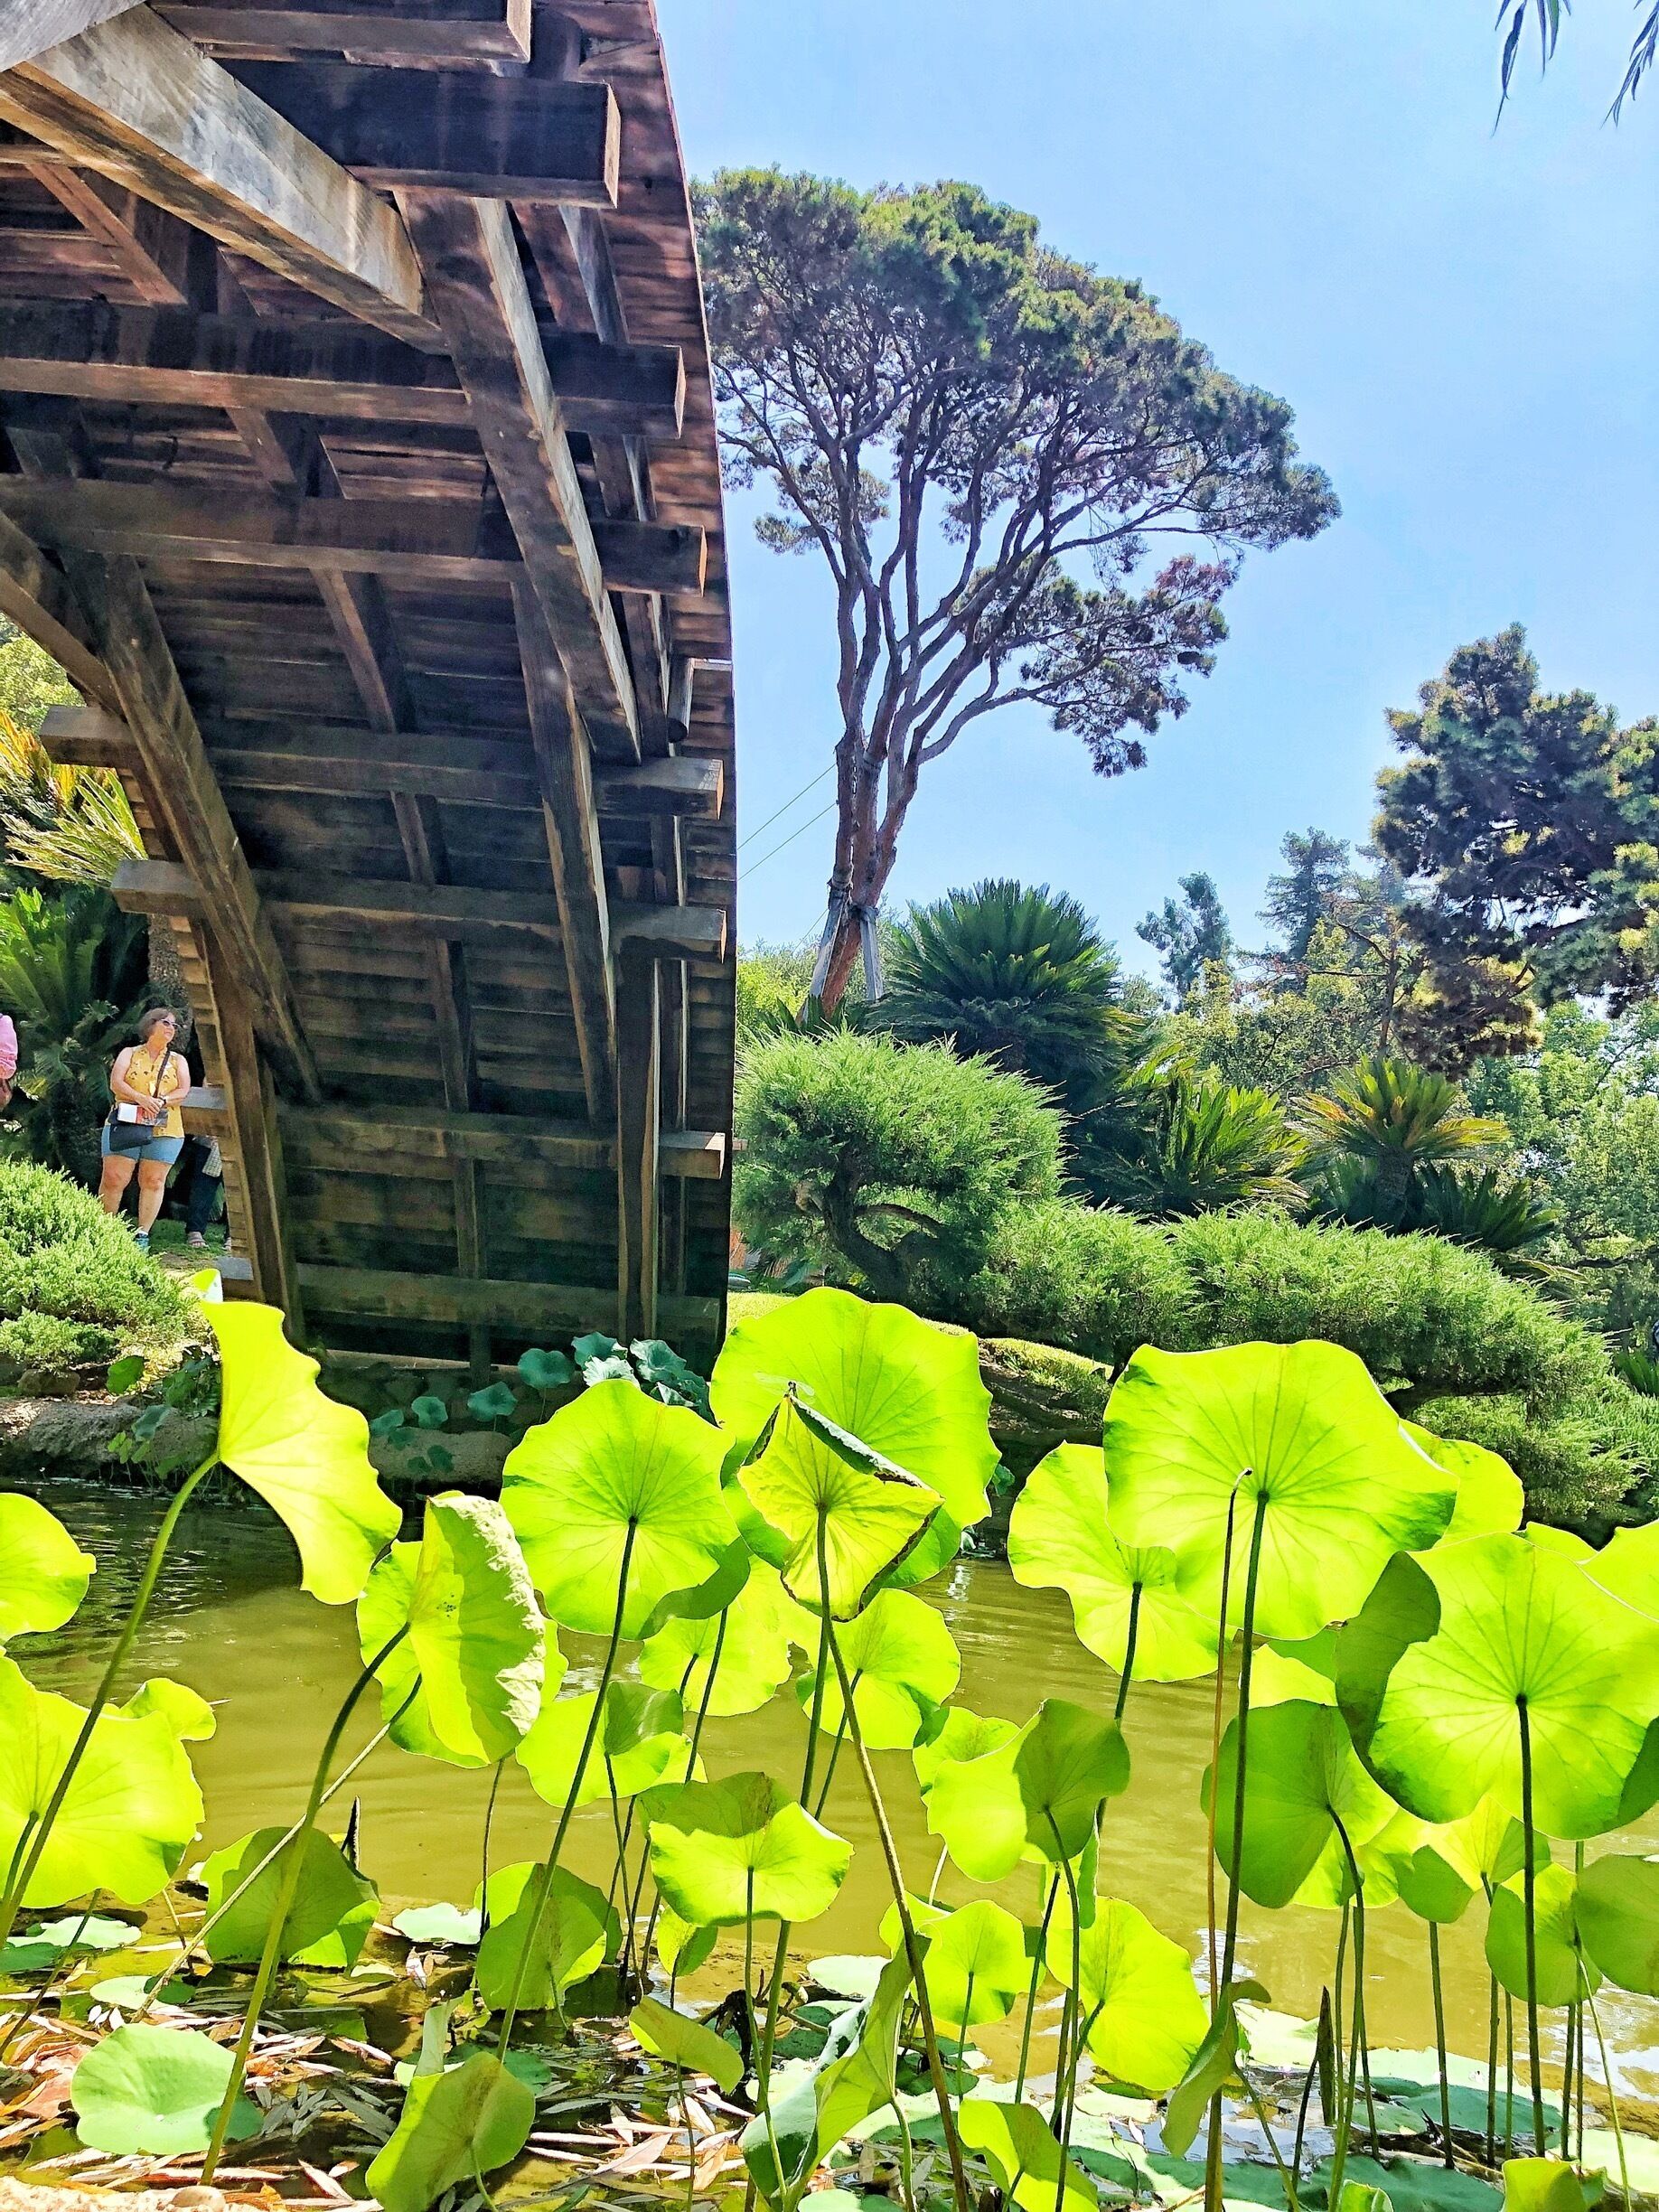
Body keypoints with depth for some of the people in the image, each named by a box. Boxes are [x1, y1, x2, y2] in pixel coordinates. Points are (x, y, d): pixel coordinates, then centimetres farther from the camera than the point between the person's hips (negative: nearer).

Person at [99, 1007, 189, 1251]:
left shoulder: (177, 1060, 17)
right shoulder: (129, 1053, 12)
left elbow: (184, 1090, 3)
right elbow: (116, 1082, -3)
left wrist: (162, 1100, -17)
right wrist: (142, 1098, -20)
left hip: (164, 1129, 1)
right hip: (125, 1124, -1)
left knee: (153, 1181, -2)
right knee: (114, 1179, -5)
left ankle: (143, 1235, 2)